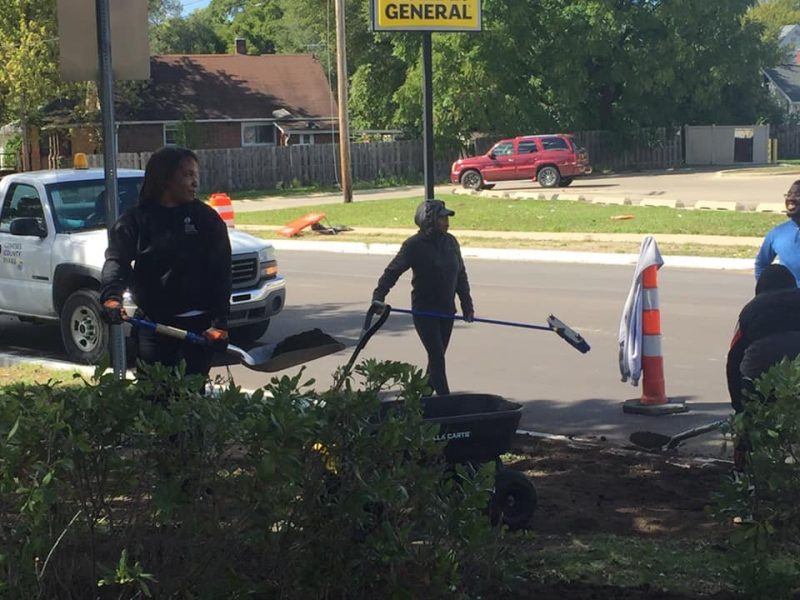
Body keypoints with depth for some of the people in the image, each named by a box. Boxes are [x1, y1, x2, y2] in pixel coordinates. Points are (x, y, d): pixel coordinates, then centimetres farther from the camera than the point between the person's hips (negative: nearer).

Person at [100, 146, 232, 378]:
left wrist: (219, 321, -11)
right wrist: (111, 296, -31)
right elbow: (116, 260, -10)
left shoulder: (206, 218, 3)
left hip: (198, 323, 0)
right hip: (152, 322, 0)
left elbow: (220, 272, -2)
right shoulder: (136, 220, 3)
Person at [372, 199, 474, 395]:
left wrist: (467, 305, 12)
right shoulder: (414, 245, -13)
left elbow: (461, 275, 14)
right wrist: (378, 296, -24)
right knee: (437, 357, -10)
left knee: (437, 357, 12)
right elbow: (392, 272, -12)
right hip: (424, 311, -6)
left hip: (446, 311, 6)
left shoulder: (451, 242, 6)